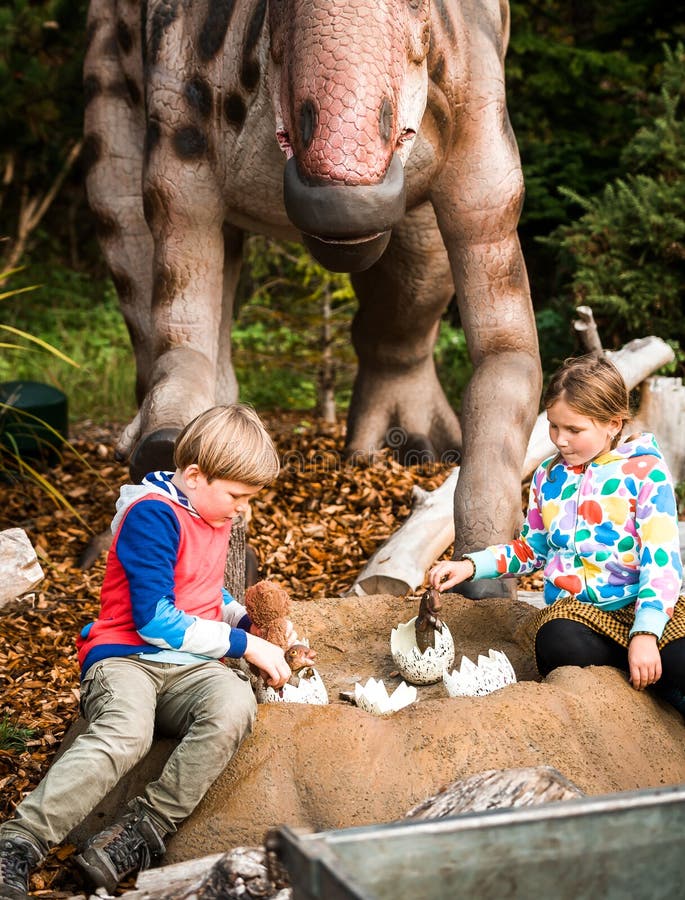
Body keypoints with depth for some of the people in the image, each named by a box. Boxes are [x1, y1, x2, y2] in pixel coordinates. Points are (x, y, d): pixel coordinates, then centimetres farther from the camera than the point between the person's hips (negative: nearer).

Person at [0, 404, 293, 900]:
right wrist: (244, 644, -11)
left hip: (191, 668, 6)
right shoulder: (152, 514, -10)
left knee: (234, 708, -30)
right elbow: (154, 619, -16)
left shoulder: (214, 514, 17)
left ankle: (142, 832, -29)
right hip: (126, 657, -6)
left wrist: (250, 620, 14)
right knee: (125, 733, -39)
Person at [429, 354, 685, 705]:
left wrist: (645, 633, -24)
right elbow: (532, 549, 24)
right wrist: (470, 565, 10)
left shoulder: (645, 472, -3)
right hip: (573, 608, 4)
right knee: (558, 645, -35)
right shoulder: (548, 475, 13)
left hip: (640, 605, -4)